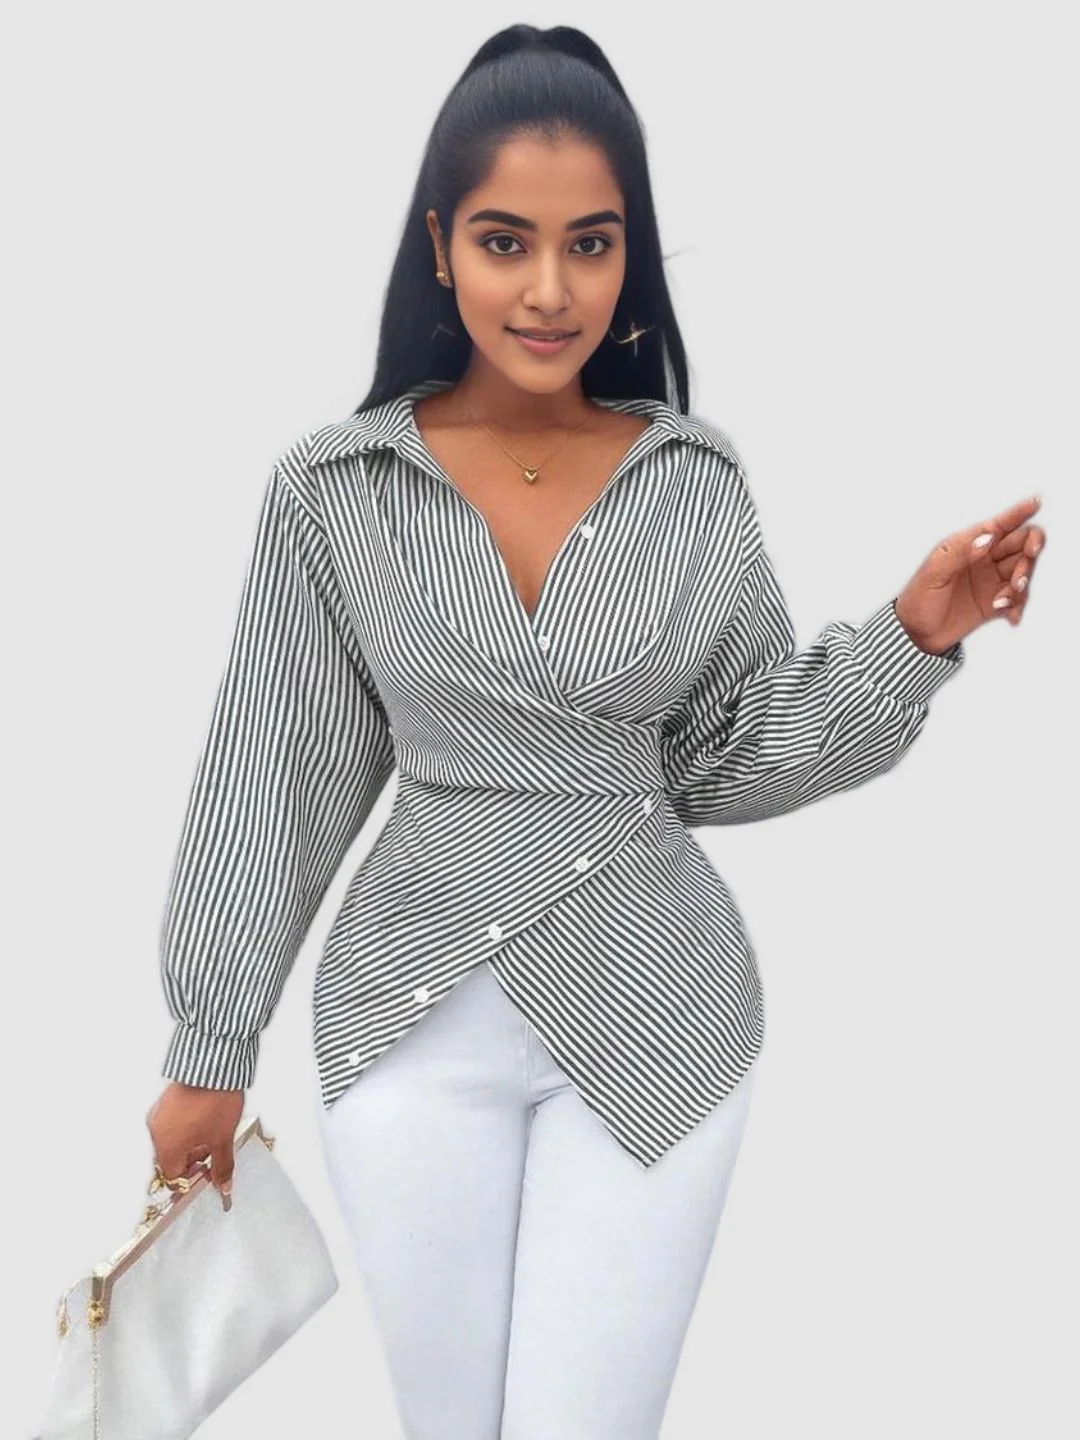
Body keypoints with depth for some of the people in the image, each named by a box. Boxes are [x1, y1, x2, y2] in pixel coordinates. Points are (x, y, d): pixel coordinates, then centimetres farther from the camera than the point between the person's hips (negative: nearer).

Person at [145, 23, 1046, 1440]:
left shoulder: (698, 482, -4)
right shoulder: (333, 487, -7)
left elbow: (728, 758, 3)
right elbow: (275, 781, -1)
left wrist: (910, 636, -11)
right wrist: (211, 1049, 4)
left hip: (656, 1017, 0)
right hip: (418, 1020, 0)